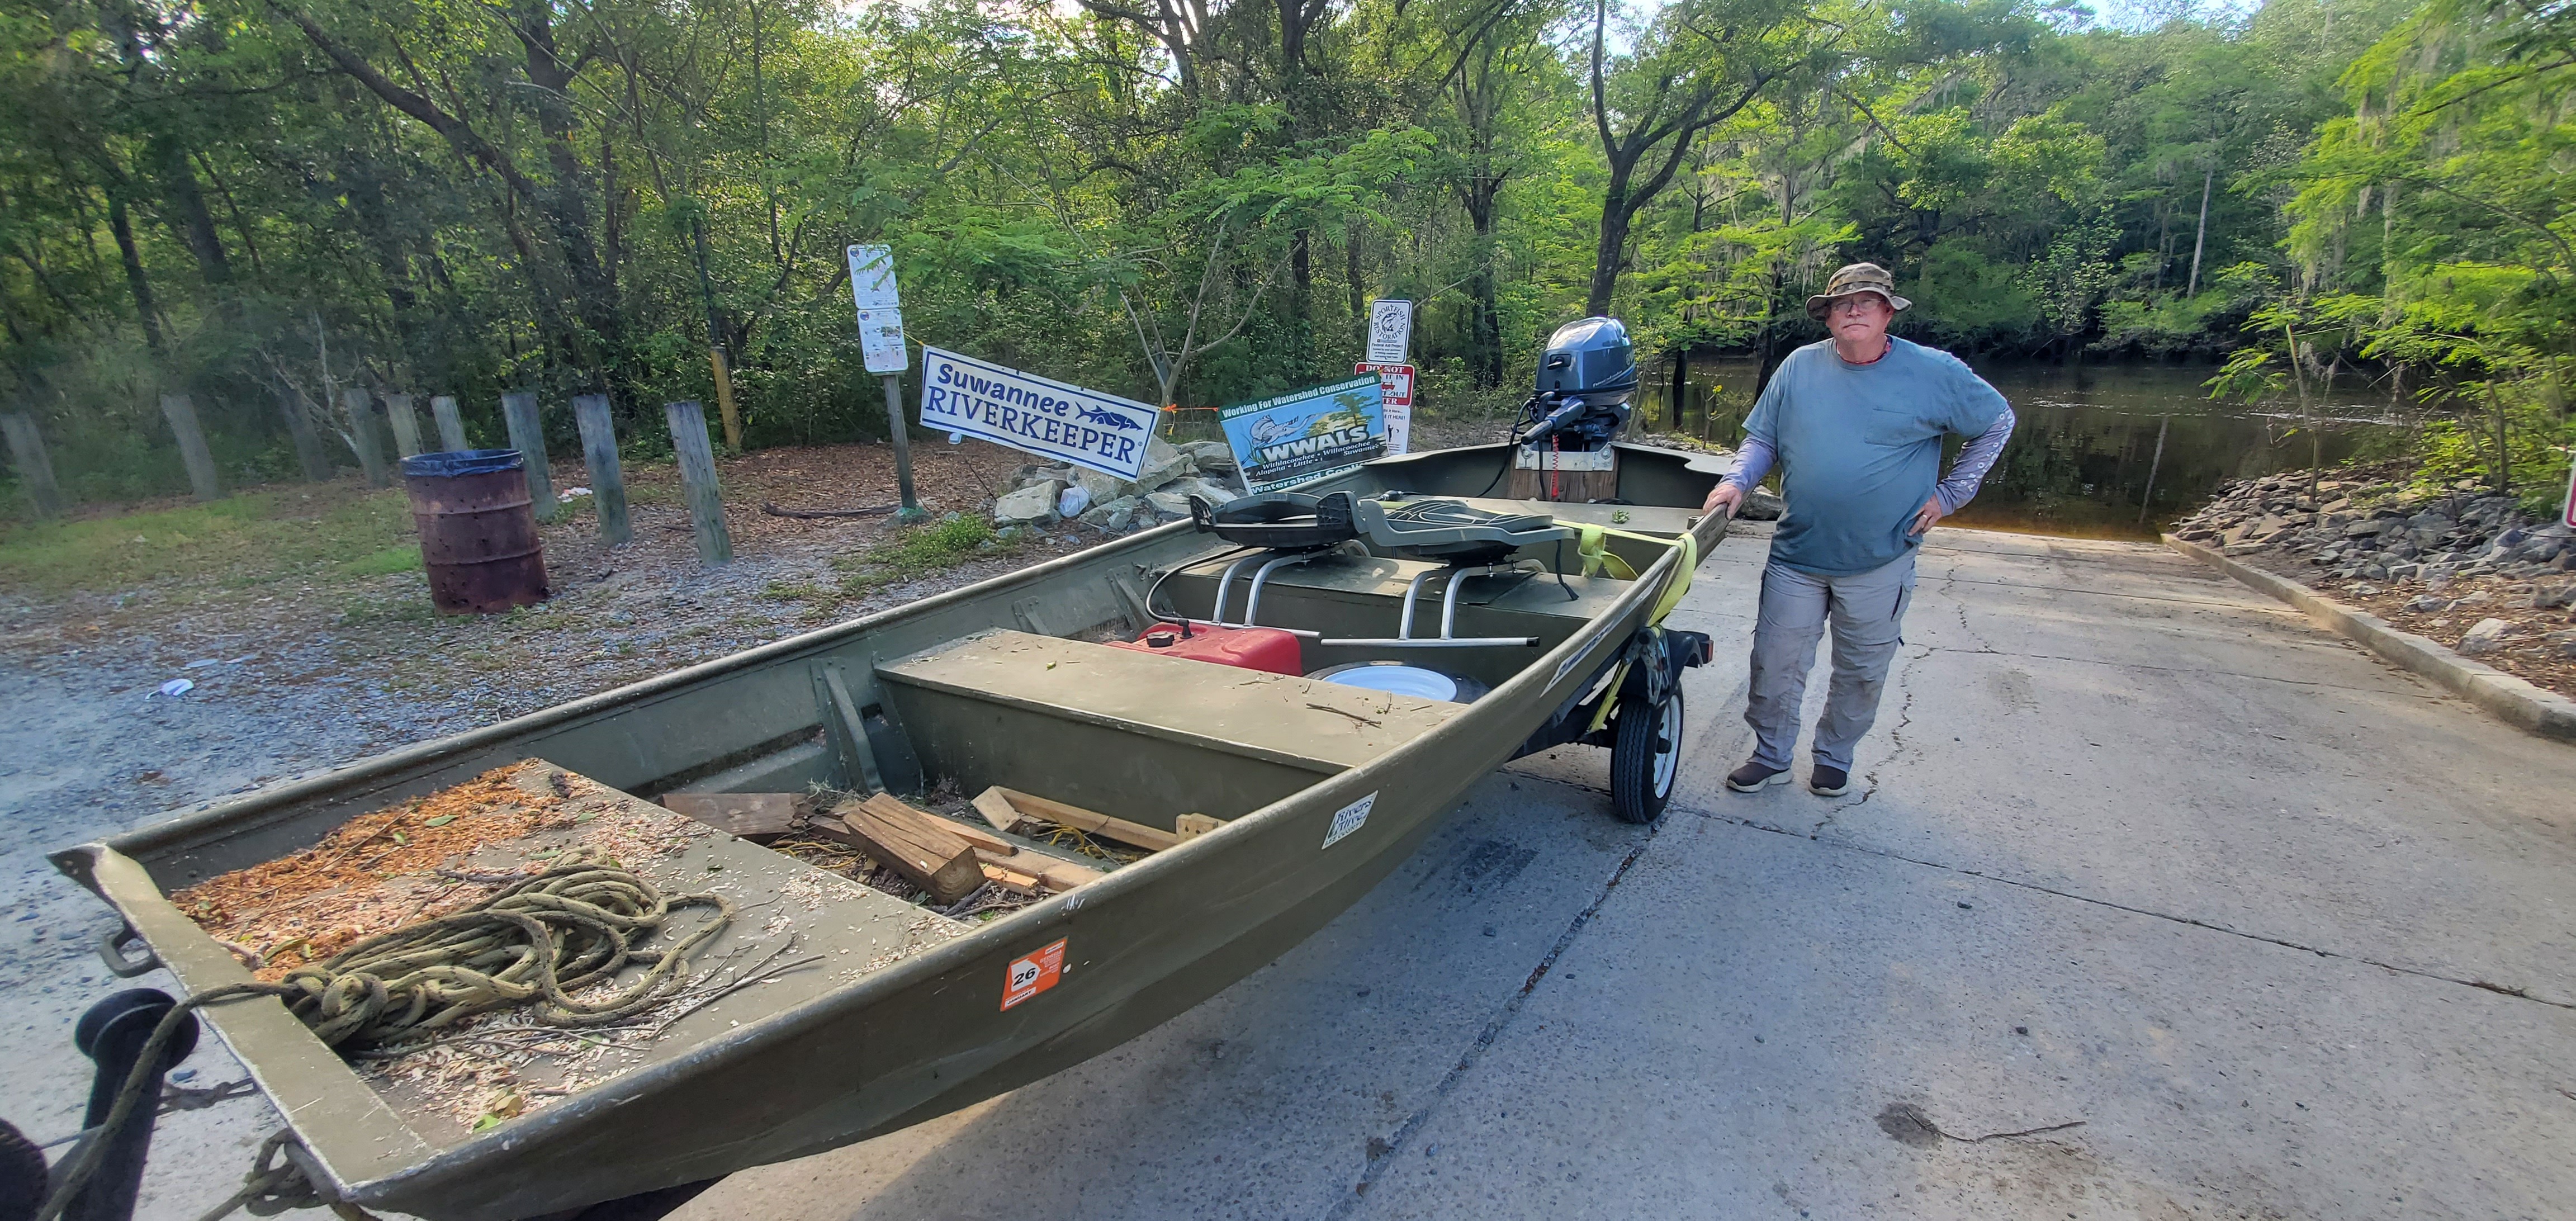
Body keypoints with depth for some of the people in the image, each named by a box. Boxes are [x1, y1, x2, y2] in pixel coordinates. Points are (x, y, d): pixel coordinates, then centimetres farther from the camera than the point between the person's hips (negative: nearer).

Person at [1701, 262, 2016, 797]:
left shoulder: (1935, 373, -4)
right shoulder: (1799, 367, 1)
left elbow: (1998, 422, 9)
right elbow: (1763, 440, 9)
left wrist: (1950, 494, 3)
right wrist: (1737, 481, -11)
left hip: (1880, 564, -1)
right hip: (1796, 555, 1)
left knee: (1861, 673, 12)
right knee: (1774, 665, 4)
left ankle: (1834, 758, 32)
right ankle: (1771, 757, 23)